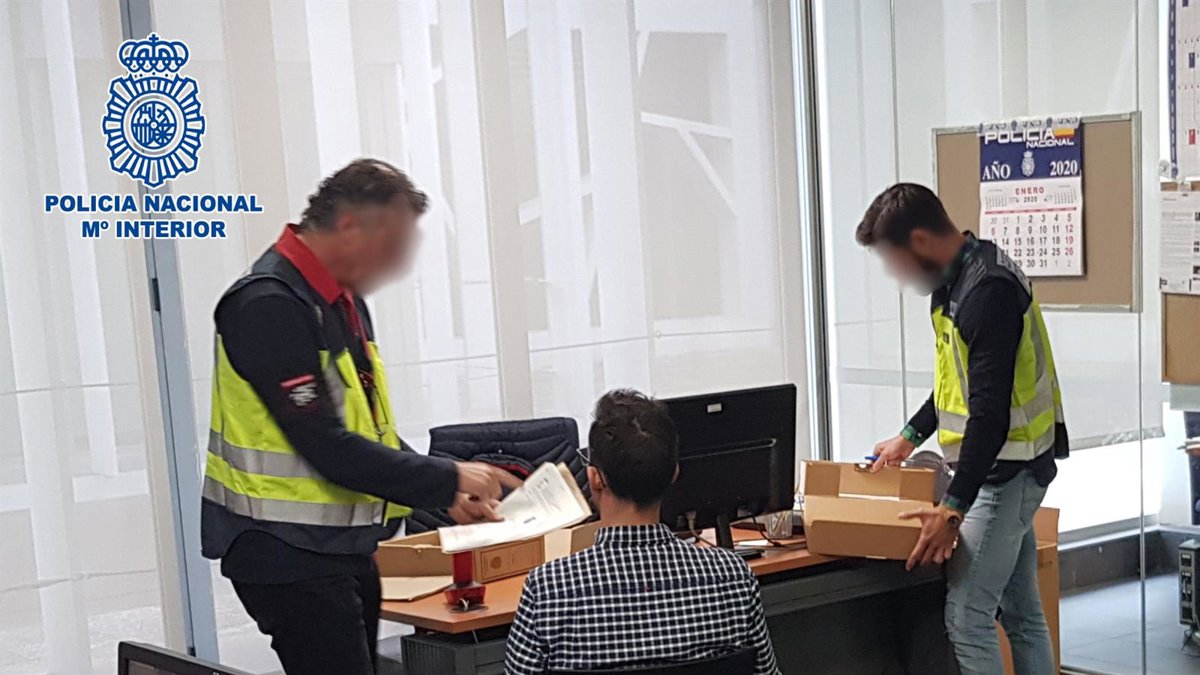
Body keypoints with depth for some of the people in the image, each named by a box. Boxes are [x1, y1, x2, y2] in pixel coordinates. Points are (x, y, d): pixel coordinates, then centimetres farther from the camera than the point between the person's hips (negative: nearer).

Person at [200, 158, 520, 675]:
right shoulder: (268, 306, -19)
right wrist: (449, 479, -15)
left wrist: (449, 495, 7)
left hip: (346, 549, 10)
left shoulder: (345, 299, 12)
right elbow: (330, 450, -23)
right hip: (288, 555, -9)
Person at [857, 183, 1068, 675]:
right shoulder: (957, 280, 9)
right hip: (1007, 469, 10)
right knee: (1020, 611, 15)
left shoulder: (988, 289, -22)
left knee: (966, 617, -8)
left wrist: (954, 508, -27)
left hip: (1003, 469, -10)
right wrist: (910, 437, 24)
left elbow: (991, 411, -27)